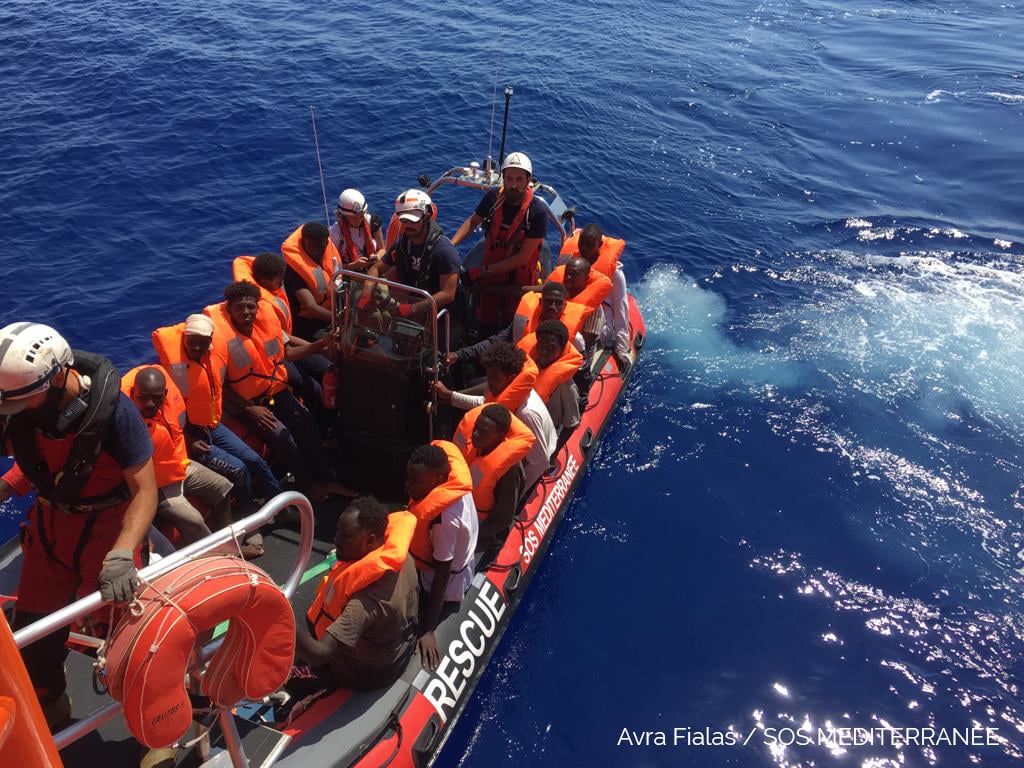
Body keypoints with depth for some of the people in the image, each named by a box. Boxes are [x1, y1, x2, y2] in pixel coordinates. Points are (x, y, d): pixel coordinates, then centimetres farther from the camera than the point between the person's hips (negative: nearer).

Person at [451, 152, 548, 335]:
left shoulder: (537, 211, -21)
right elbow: (472, 222, 11)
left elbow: (523, 258, -21)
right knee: (485, 328, 10)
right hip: (490, 279, 3)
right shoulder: (493, 198, -9)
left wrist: (482, 271, -20)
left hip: (519, 284, -3)